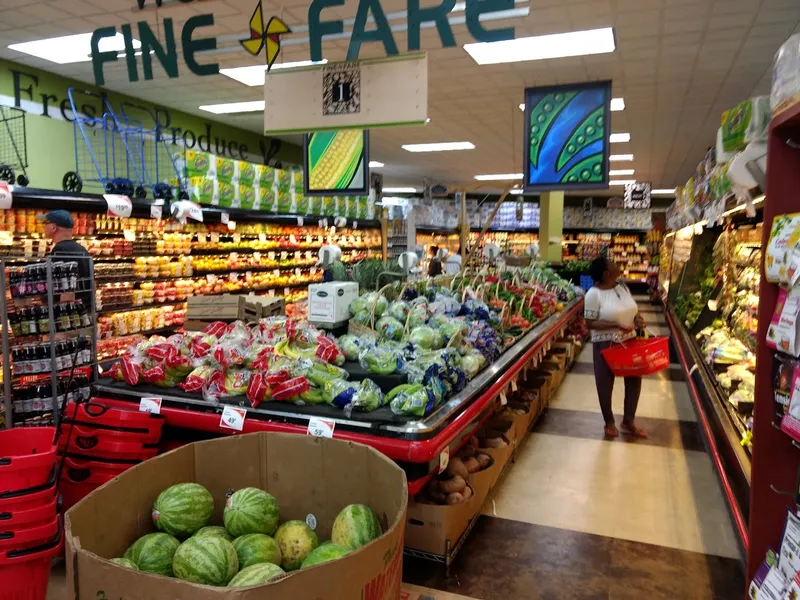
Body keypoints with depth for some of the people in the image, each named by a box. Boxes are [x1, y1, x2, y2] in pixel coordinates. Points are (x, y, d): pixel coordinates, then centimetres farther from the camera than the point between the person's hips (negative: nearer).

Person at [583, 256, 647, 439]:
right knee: (606, 383, 8)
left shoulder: (623, 287, 3)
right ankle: (609, 422, 29)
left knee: (634, 379, 13)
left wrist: (637, 318, -8)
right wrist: (616, 325, -27)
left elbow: (632, 310, 14)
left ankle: (628, 421, 31)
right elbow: (590, 323, -18)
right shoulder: (594, 294, -18)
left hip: (630, 341, 7)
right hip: (606, 344, -6)